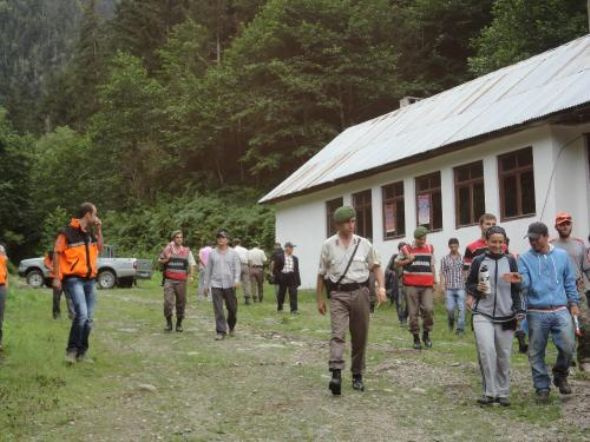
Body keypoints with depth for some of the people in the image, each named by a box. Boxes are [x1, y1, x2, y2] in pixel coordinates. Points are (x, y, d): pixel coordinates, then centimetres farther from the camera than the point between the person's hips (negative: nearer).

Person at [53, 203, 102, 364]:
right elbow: (57, 253, -7)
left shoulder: (90, 233, 12)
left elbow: (99, 249, 19)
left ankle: (82, 352, 17)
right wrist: (57, 277, -10)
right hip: (74, 279, -7)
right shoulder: (68, 232, -9)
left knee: (89, 318, 6)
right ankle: (71, 349, -9)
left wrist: (99, 230, 8)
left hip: (90, 280, 7)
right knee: (81, 314, -22)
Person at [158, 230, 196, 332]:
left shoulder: (186, 251, 7)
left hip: (181, 281, 1)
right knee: (168, 302, -12)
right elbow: (160, 261, 17)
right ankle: (168, 323, 2)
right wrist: (166, 259, -4)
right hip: (169, 280, -1)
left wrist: (191, 275, -8)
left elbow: (193, 264, 6)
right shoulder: (168, 249, 7)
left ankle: (179, 324, 18)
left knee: (181, 303, 5)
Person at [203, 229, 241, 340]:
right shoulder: (212, 253, 8)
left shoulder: (233, 253, 4)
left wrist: (236, 280, -19)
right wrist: (206, 284, 11)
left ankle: (231, 327, 33)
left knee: (232, 308, 9)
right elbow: (208, 269, 12)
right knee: (218, 309, -6)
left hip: (229, 285, 0)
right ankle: (220, 331, -3)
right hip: (216, 285, 0)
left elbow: (237, 268, -3)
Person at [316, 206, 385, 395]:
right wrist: (320, 299, 9)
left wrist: (381, 287, -4)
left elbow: (376, 266, 11)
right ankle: (336, 375, -24)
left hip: (359, 292, 2)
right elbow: (321, 274, 8)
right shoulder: (328, 245, 2)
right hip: (338, 294, -2)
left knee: (360, 337, 7)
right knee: (337, 334, -15)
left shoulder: (364, 244, 5)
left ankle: (357, 375, 20)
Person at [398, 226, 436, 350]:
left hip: (427, 285, 2)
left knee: (428, 309, -14)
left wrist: (434, 280, 16)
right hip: (411, 285, -2)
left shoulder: (430, 249, 14)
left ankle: (426, 334, 7)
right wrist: (408, 260, -6)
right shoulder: (406, 249, 4)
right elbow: (397, 263, 10)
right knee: (413, 313, 0)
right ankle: (416, 338, 11)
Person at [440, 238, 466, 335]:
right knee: (450, 308, -2)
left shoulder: (463, 258, 5)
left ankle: (460, 329, 1)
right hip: (449, 288, 1)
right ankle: (451, 321, 28)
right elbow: (442, 273, 7)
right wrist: (442, 286, -2)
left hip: (461, 287, 0)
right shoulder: (445, 259, 7)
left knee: (461, 308, -6)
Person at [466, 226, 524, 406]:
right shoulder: (478, 261, 2)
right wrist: (477, 289, -11)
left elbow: (517, 289, 9)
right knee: (487, 351, -18)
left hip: (506, 316, 2)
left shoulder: (510, 261, 5)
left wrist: (519, 310, -2)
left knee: (504, 356, 5)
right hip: (482, 315, -1)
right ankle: (490, 392, -8)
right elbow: (469, 285, 11)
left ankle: (503, 393, 19)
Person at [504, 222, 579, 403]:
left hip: (560, 311, 1)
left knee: (568, 346, -9)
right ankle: (542, 387, 17)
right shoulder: (525, 258, 2)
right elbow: (526, 282, -11)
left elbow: (570, 281, 15)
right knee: (536, 353, 3)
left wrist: (573, 303, 10)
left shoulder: (562, 255, 8)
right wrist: (520, 280, -33)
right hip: (536, 313, -1)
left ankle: (560, 376, 19)